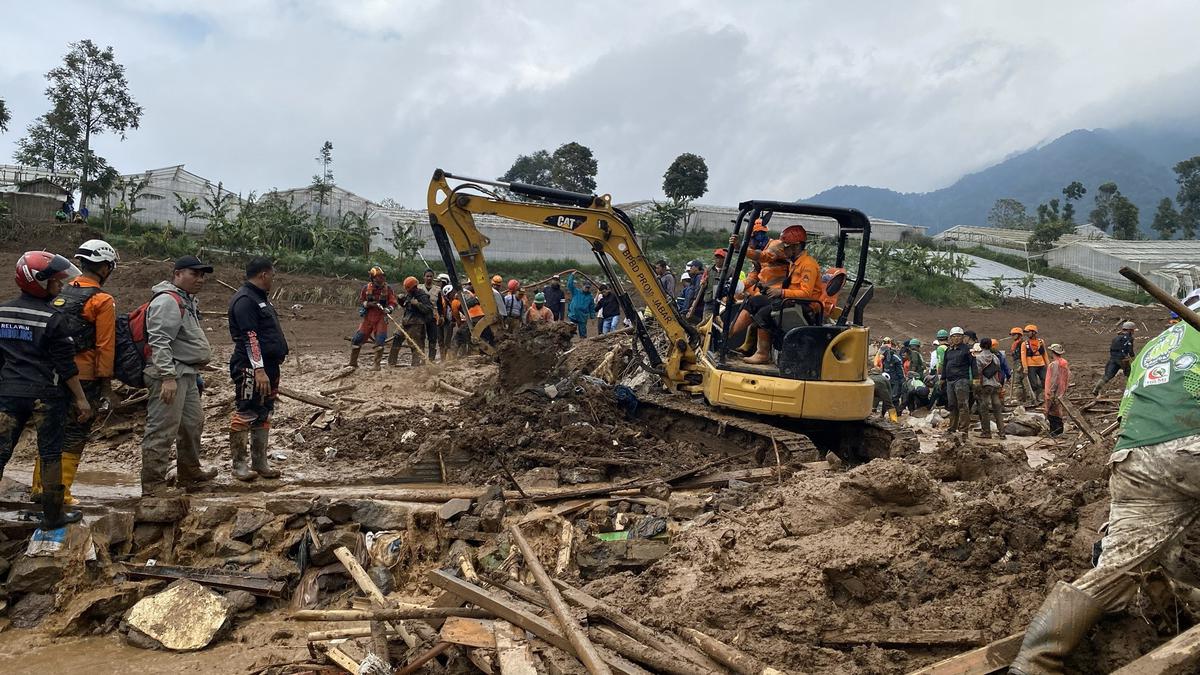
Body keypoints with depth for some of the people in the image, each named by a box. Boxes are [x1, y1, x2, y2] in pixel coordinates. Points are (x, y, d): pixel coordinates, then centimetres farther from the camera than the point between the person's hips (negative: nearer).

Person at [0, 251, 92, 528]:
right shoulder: (53, 318, -13)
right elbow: (66, 365, -12)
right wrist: (81, 399, -5)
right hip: (46, 395, -5)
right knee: (50, 455, 5)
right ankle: (52, 515, 12)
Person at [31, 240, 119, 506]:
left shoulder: (62, 293, 11)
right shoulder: (102, 301, -10)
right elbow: (105, 347, -13)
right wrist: (106, 384, -8)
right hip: (83, 377, -7)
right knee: (74, 436, 2)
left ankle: (39, 487, 23)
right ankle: (61, 493, 3)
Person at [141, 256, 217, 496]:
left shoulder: (188, 301, 19)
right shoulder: (168, 301, -15)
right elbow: (159, 342, -24)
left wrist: (195, 372, 30)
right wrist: (168, 377, -29)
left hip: (187, 374, 11)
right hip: (169, 375, -11)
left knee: (193, 423, 20)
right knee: (162, 431, -8)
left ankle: (189, 472, 35)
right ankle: (153, 484, -3)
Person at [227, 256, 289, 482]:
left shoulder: (260, 298, 19)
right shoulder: (244, 300, -13)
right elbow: (250, 337, -21)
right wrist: (259, 369, -26)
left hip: (268, 367, 10)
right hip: (251, 369, -10)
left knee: (263, 416, 13)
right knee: (245, 415, -4)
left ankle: (260, 463, 20)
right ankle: (239, 465, 3)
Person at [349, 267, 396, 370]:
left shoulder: (388, 289, -2)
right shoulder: (366, 288, 1)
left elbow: (393, 303, -5)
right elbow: (360, 301, 7)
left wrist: (388, 309, -25)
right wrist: (368, 304, -13)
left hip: (381, 318, -1)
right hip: (368, 318, 1)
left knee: (380, 341, -7)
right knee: (357, 339, 0)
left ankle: (377, 364, 6)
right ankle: (353, 363, 13)